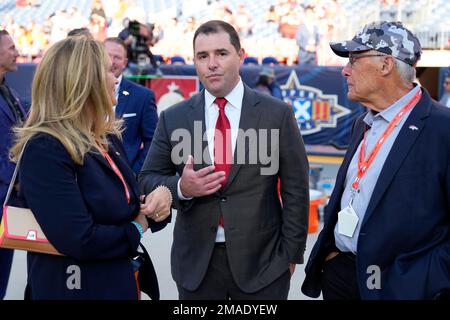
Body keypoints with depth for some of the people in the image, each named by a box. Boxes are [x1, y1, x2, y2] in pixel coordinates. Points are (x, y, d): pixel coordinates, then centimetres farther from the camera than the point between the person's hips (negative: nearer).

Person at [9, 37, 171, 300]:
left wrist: (159, 196, -9)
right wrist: (136, 230, -11)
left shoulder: (108, 137, 6)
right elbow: (79, 240, -28)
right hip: (78, 288, -8)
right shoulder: (45, 149, -21)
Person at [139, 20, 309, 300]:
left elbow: (295, 189, -1)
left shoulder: (277, 114, -3)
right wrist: (181, 188, -15)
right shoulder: (173, 118, 2)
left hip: (262, 261, -1)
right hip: (196, 263, 2)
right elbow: (148, 179, 5)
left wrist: (292, 253, -2)